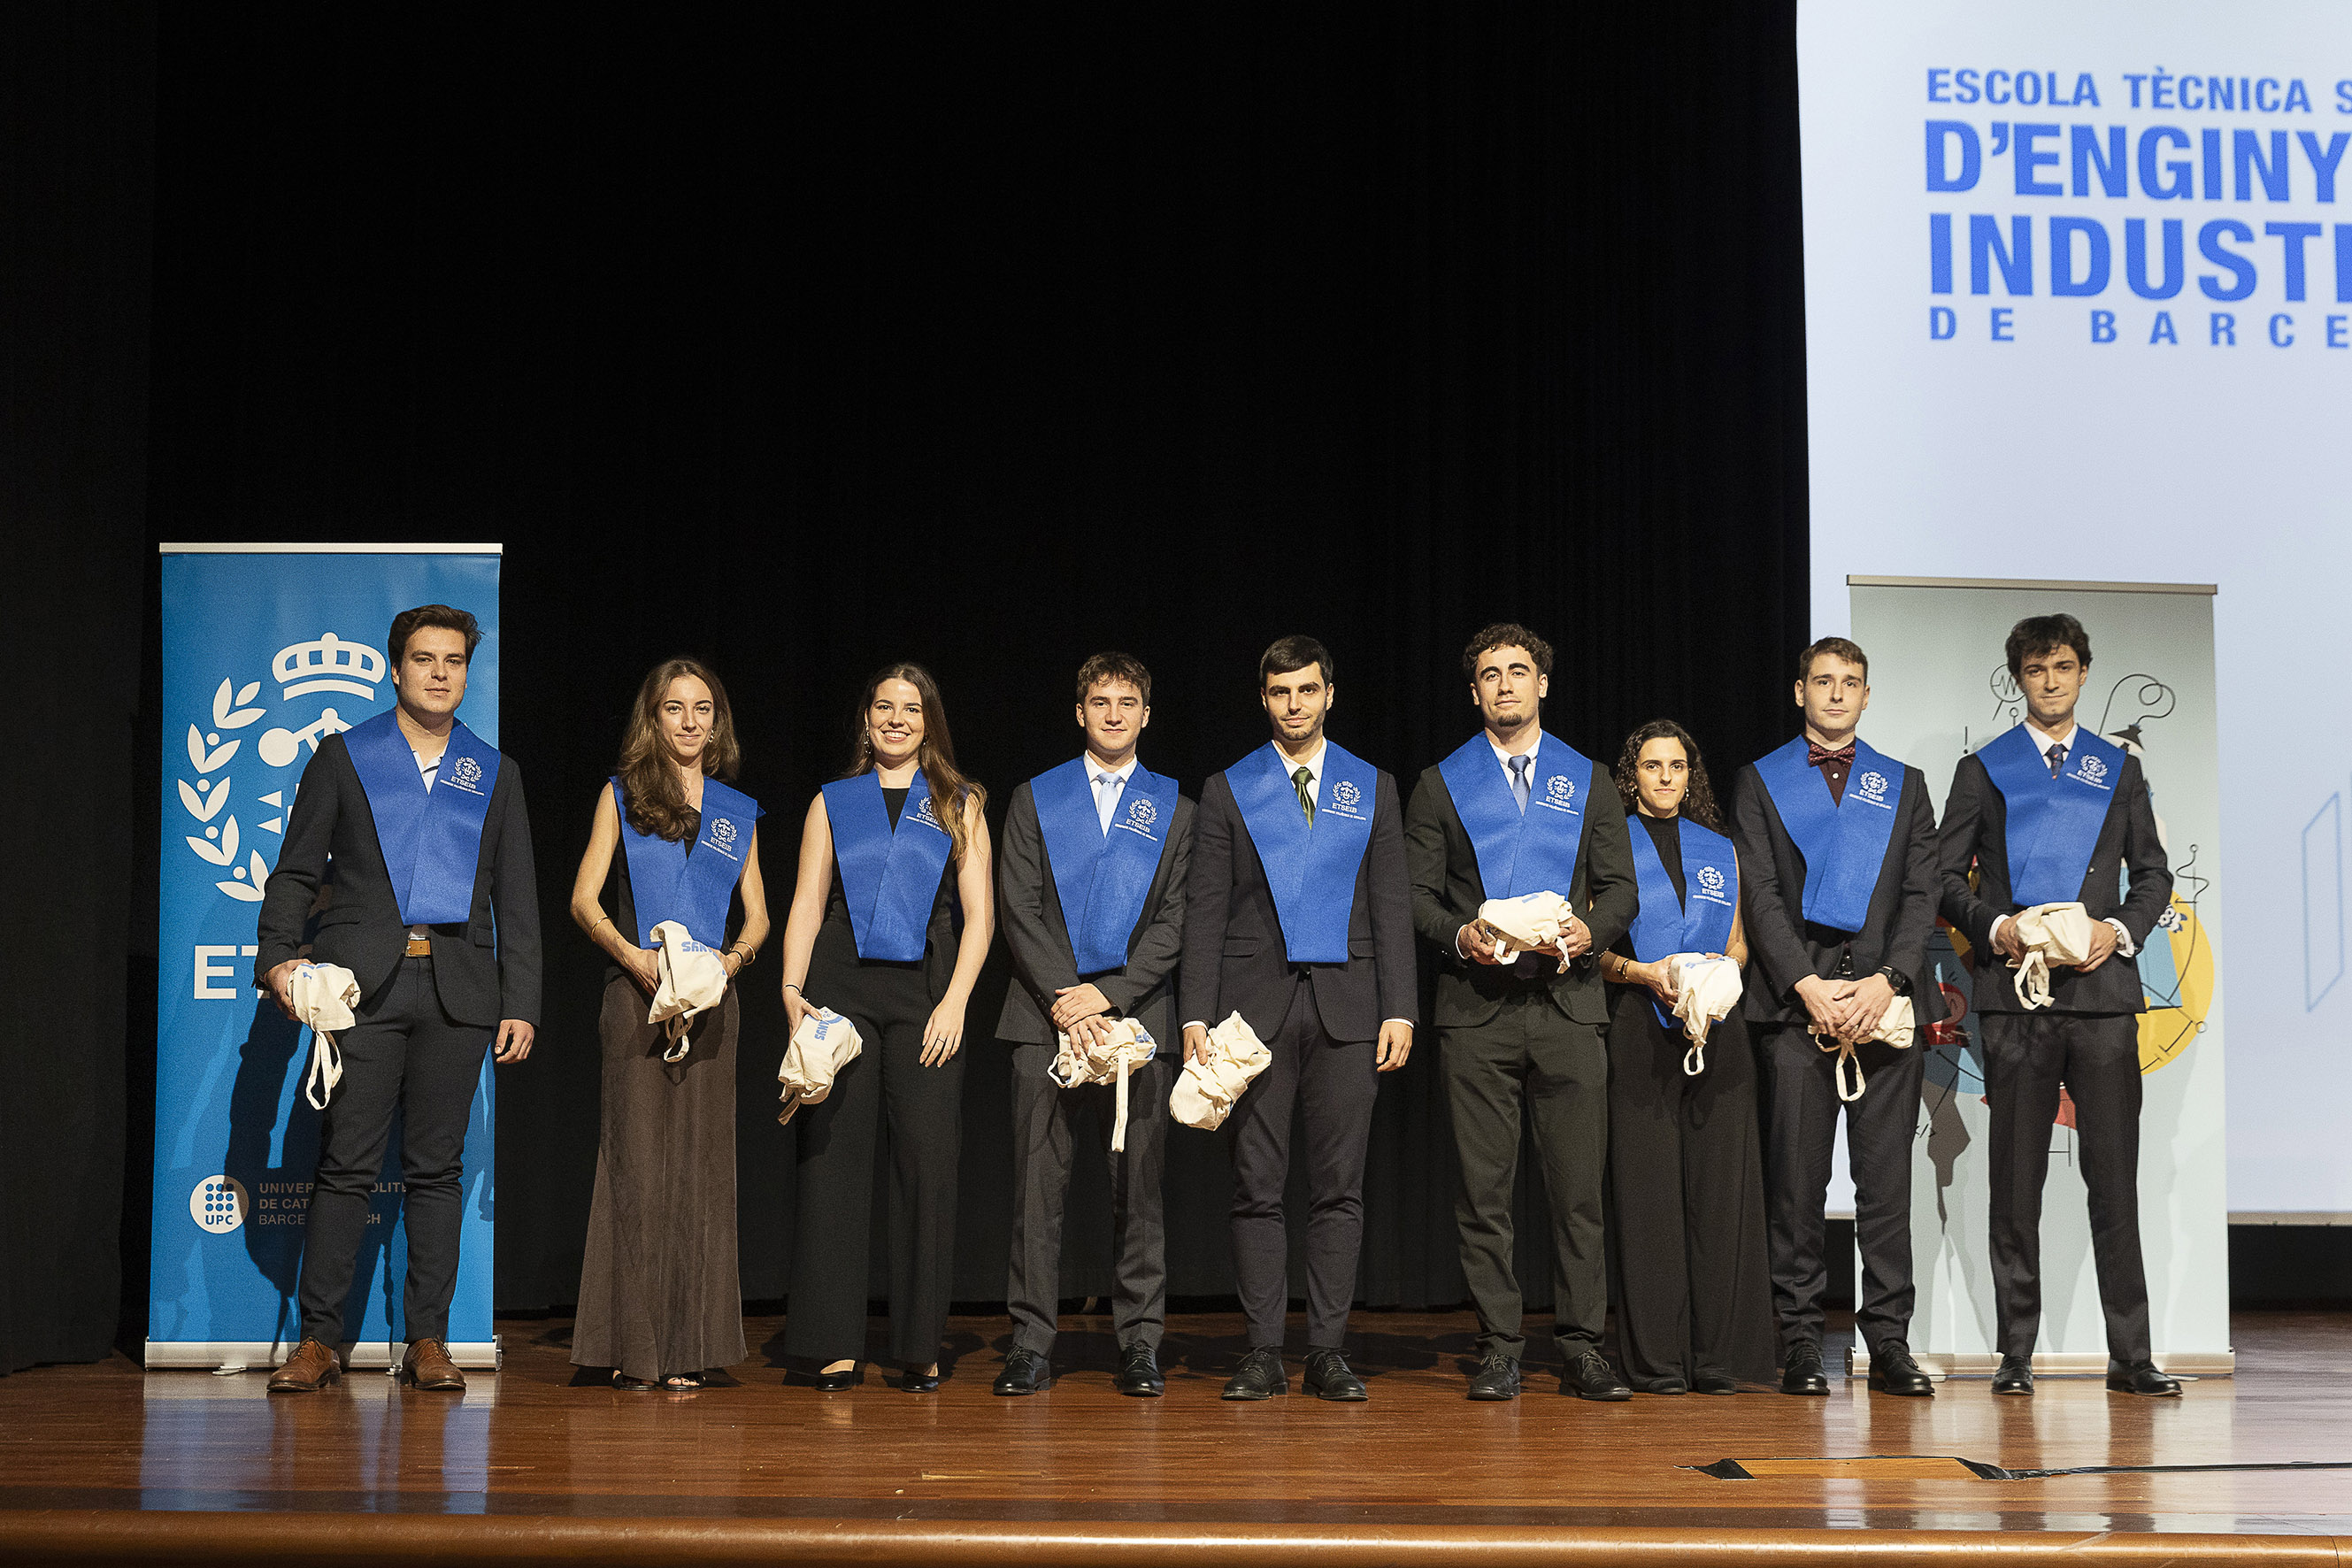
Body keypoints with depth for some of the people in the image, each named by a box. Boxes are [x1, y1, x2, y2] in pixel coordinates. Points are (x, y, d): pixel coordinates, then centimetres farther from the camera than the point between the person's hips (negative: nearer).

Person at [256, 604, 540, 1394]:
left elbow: (517, 900, 13)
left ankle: (428, 1342, 8)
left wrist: (521, 1004, 5)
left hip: (458, 987, 2)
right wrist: (278, 954, -9)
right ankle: (319, 1340, 3)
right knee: (347, 1164, -3)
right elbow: (297, 871, 8)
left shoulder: (495, 773, 16)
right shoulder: (343, 757, 11)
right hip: (364, 984, -2)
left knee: (437, 1167, 3)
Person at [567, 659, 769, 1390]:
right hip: (637, 997, -2)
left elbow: (757, 915, 14)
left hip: (710, 1002, 2)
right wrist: (633, 955, -14)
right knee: (637, 1160, -5)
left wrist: (734, 958, -7)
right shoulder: (621, 796, 9)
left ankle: (687, 1347, 4)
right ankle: (632, 1347, -1)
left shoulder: (738, 811, 16)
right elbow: (584, 900, 3)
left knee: (700, 1163, 0)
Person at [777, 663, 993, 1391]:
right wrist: (792, 990, -4)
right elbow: (806, 906, 10)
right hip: (840, 987, 1)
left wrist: (954, 1002, -6)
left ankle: (920, 1346, 3)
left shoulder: (959, 805, 13)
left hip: (925, 990, 0)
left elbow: (978, 914, 6)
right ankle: (834, 1345, 2)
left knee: (928, 1161, -5)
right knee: (833, 1159, -3)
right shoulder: (833, 802, 15)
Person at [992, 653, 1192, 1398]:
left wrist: (1108, 992, -10)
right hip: (1046, 1014, 0)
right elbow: (1019, 909, 3)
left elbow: (1174, 921, 3)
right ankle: (1031, 1344, 4)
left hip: (1135, 1011, 0)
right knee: (1038, 1181, -2)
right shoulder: (1033, 800, 12)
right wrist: (1062, 998, -10)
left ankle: (1139, 1344, 7)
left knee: (1137, 1183, 0)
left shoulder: (1174, 809, 11)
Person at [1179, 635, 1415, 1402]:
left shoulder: (1373, 787, 11)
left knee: (1339, 1187, 1)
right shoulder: (1227, 791, 8)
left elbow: (1392, 906, 7)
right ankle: (1264, 1354, 6)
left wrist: (1399, 1010, -2)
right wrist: (1196, 1016, -5)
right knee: (1257, 1186, 0)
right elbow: (1205, 910, 4)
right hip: (1256, 1002, -1)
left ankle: (1328, 1352, 7)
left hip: (1345, 1004, 1)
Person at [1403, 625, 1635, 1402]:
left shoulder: (1588, 781, 14)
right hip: (1476, 1007, 0)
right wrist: (1460, 935, -12)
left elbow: (1620, 886, 11)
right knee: (1484, 1188, 0)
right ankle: (1498, 1348, 7)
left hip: (1567, 1002, 1)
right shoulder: (1441, 785, 11)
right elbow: (1418, 894, 7)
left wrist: (1589, 929, -9)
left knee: (1579, 1185, -2)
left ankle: (1582, 1349, 5)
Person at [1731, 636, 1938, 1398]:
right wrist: (1808, 986, -11)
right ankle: (1801, 1344, 5)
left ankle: (1889, 1343, 5)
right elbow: (1759, 894, 1)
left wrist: (1885, 982, -9)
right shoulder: (1760, 781, 11)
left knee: (1887, 1181, 0)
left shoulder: (1903, 785, 16)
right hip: (1794, 1002, -1)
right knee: (1796, 1181, -1)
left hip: (1884, 1003, 1)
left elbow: (1921, 896, 6)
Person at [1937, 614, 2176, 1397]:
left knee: (2116, 1175, -2)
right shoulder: (1982, 770, 11)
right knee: (2015, 1179, 0)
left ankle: (2131, 1355, 3)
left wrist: (2121, 930, -5)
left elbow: (2153, 875, 14)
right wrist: (1995, 927, -9)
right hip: (2015, 991, -1)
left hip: (2103, 988, 1)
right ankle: (2016, 1354, 5)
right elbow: (1948, 876, 8)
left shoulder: (2119, 769, 16)